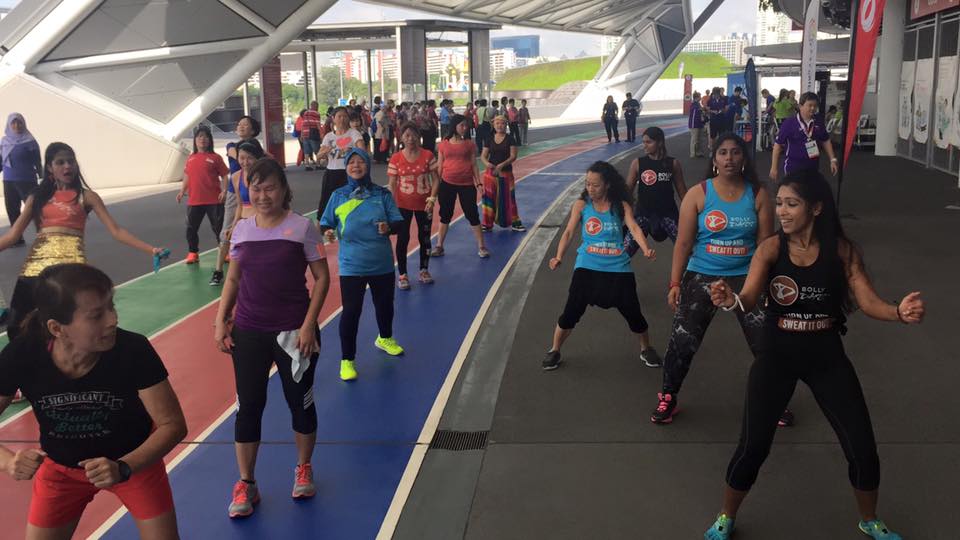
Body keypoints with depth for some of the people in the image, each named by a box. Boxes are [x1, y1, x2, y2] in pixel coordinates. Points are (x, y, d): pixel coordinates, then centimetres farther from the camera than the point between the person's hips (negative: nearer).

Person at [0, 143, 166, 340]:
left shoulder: (86, 196, 8)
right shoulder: (37, 197, 15)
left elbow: (115, 230, 2)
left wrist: (150, 250, -9)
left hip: (71, 263, -3)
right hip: (37, 264, 3)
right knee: (18, 327, 1)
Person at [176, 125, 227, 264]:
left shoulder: (215, 158, -2)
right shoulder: (190, 158, 10)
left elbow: (224, 176, -2)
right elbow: (187, 177, 17)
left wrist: (224, 191, -15)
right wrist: (182, 191, 5)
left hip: (214, 200, -4)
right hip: (194, 201, 4)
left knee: (218, 227, 3)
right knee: (191, 228, 8)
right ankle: (193, 253, 22)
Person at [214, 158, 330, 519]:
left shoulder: (301, 227, -9)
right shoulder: (241, 229, 2)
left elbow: (322, 278, -6)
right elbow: (233, 279, 11)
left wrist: (309, 324, -13)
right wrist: (221, 320, 2)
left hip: (293, 332, -3)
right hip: (248, 332, 3)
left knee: (300, 402, 11)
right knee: (248, 406, 6)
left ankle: (303, 470, 33)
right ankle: (246, 484, 18)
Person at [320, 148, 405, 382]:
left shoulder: (382, 194, -3)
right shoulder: (338, 196, -1)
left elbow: (399, 222, -4)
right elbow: (325, 223, 4)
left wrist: (389, 227, -26)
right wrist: (327, 232, -19)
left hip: (382, 263, 2)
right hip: (351, 265, -2)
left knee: (384, 304, 20)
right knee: (351, 311, -3)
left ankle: (385, 339, 49)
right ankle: (347, 360, 10)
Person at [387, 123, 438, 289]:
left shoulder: (428, 155, -5)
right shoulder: (396, 158, -6)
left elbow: (435, 179, -3)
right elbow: (392, 184, -4)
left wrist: (432, 198, -15)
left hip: (424, 204, 1)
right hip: (403, 205, -1)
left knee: (425, 238, 11)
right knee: (402, 239, 2)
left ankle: (424, 270, 27)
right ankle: (402, 275, 12)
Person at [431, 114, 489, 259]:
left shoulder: (469, 144, 1)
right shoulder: (443, 144, 1)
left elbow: (474, 165, 3)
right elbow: (439, 166, 6)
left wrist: (478, 182, -5)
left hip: (467, 184, -1)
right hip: (447, 184, 1)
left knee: (472, 214, 3)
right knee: (445, 215, 10)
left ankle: (481, 247, 10)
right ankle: (439, 246, 20)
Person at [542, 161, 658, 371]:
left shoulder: (621, 206, 0)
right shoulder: (581, 204, 0)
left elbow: (634, 228, -13)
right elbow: (569, 232, -5)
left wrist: (646, 249, -32)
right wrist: (559, 256, -22)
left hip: (618, 269, 0)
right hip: (587, 268, 0)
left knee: (633, 313, 7)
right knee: (571, 313, -2)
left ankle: (646, 349, 34)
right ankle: (554, 351, 20)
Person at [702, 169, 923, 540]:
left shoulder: (843, 250, -10)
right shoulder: (770, 249, -13)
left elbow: (869, 303, -13)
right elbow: (749, 300, -23)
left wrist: (899, 312, -36)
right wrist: (730, 300, -47)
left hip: (828, 359, 1)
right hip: (777, 358, -1)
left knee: (863, 448, 6)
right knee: (752, 447, -1)